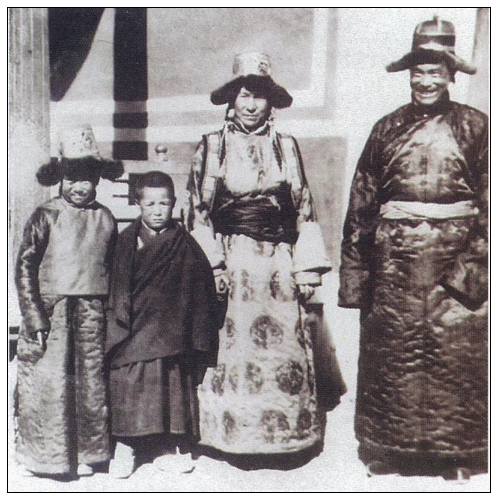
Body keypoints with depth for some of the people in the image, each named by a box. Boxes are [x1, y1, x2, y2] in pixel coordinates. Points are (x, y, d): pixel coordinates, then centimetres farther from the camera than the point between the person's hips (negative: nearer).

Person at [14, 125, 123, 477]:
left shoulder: (106, 219, 6)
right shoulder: (46, 216, -3)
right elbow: (24, 267, -5)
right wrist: (34, 316, -12)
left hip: (92, 313, 3)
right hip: (51, 310, -3)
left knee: (90, 381, 8)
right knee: (48, 381, 1)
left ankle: (83, 452, 26)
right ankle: (45, 455, 21)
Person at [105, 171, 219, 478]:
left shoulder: (185, 246, 2)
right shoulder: (125, 243, 2)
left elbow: (202, 292, 3)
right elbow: (115, 289, 2)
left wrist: (198, 336, -1)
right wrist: (118, 323, -5)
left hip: (170, 334, 1)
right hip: (132, 334, 0)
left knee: (173, 387, 7)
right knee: (127, 385, 0)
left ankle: (169, 446, 21)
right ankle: (125, 446, 15)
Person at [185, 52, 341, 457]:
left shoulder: (286, 147, 11)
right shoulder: (212, 147, 7)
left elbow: (304, 210, 9)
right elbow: (198, 212, 3)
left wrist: (308, 268, 2)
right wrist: (211, 265, -7)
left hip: (278, 264, 1)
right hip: (229, 262, -1)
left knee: (283, 347, 3)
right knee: (230, 348, 1)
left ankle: (280, 432, 17)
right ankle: (231, 430, 16)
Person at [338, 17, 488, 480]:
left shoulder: (474, 126, 6)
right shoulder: (387, 129, 9)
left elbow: (489, 201, 2)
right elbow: (361, 204, 7)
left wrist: (475, 262, -8)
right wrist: (355, 272, 3)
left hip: (457, 253, -1)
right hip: (395, 257, 1)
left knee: (458, 354, 2)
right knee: (389, 351, 6)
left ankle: (456, 458, 20)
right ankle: (385, 453, 22)